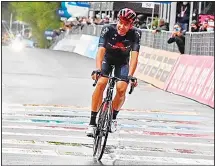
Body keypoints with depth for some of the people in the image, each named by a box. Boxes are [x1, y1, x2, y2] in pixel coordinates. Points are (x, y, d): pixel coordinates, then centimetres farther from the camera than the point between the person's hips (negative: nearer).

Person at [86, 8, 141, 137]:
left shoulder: (135, 34, -27)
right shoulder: (108, 29, -29)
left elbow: (134, 56, -33)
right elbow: (101, 50, -36)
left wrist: (130, 76, -45)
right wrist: (98, 70, -50)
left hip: (122, 62, 1)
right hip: (107, 59, -1)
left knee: (121, 89, -20)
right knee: (101, 83, -24)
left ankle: (113, 117, 8)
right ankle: (92, 122, -19)